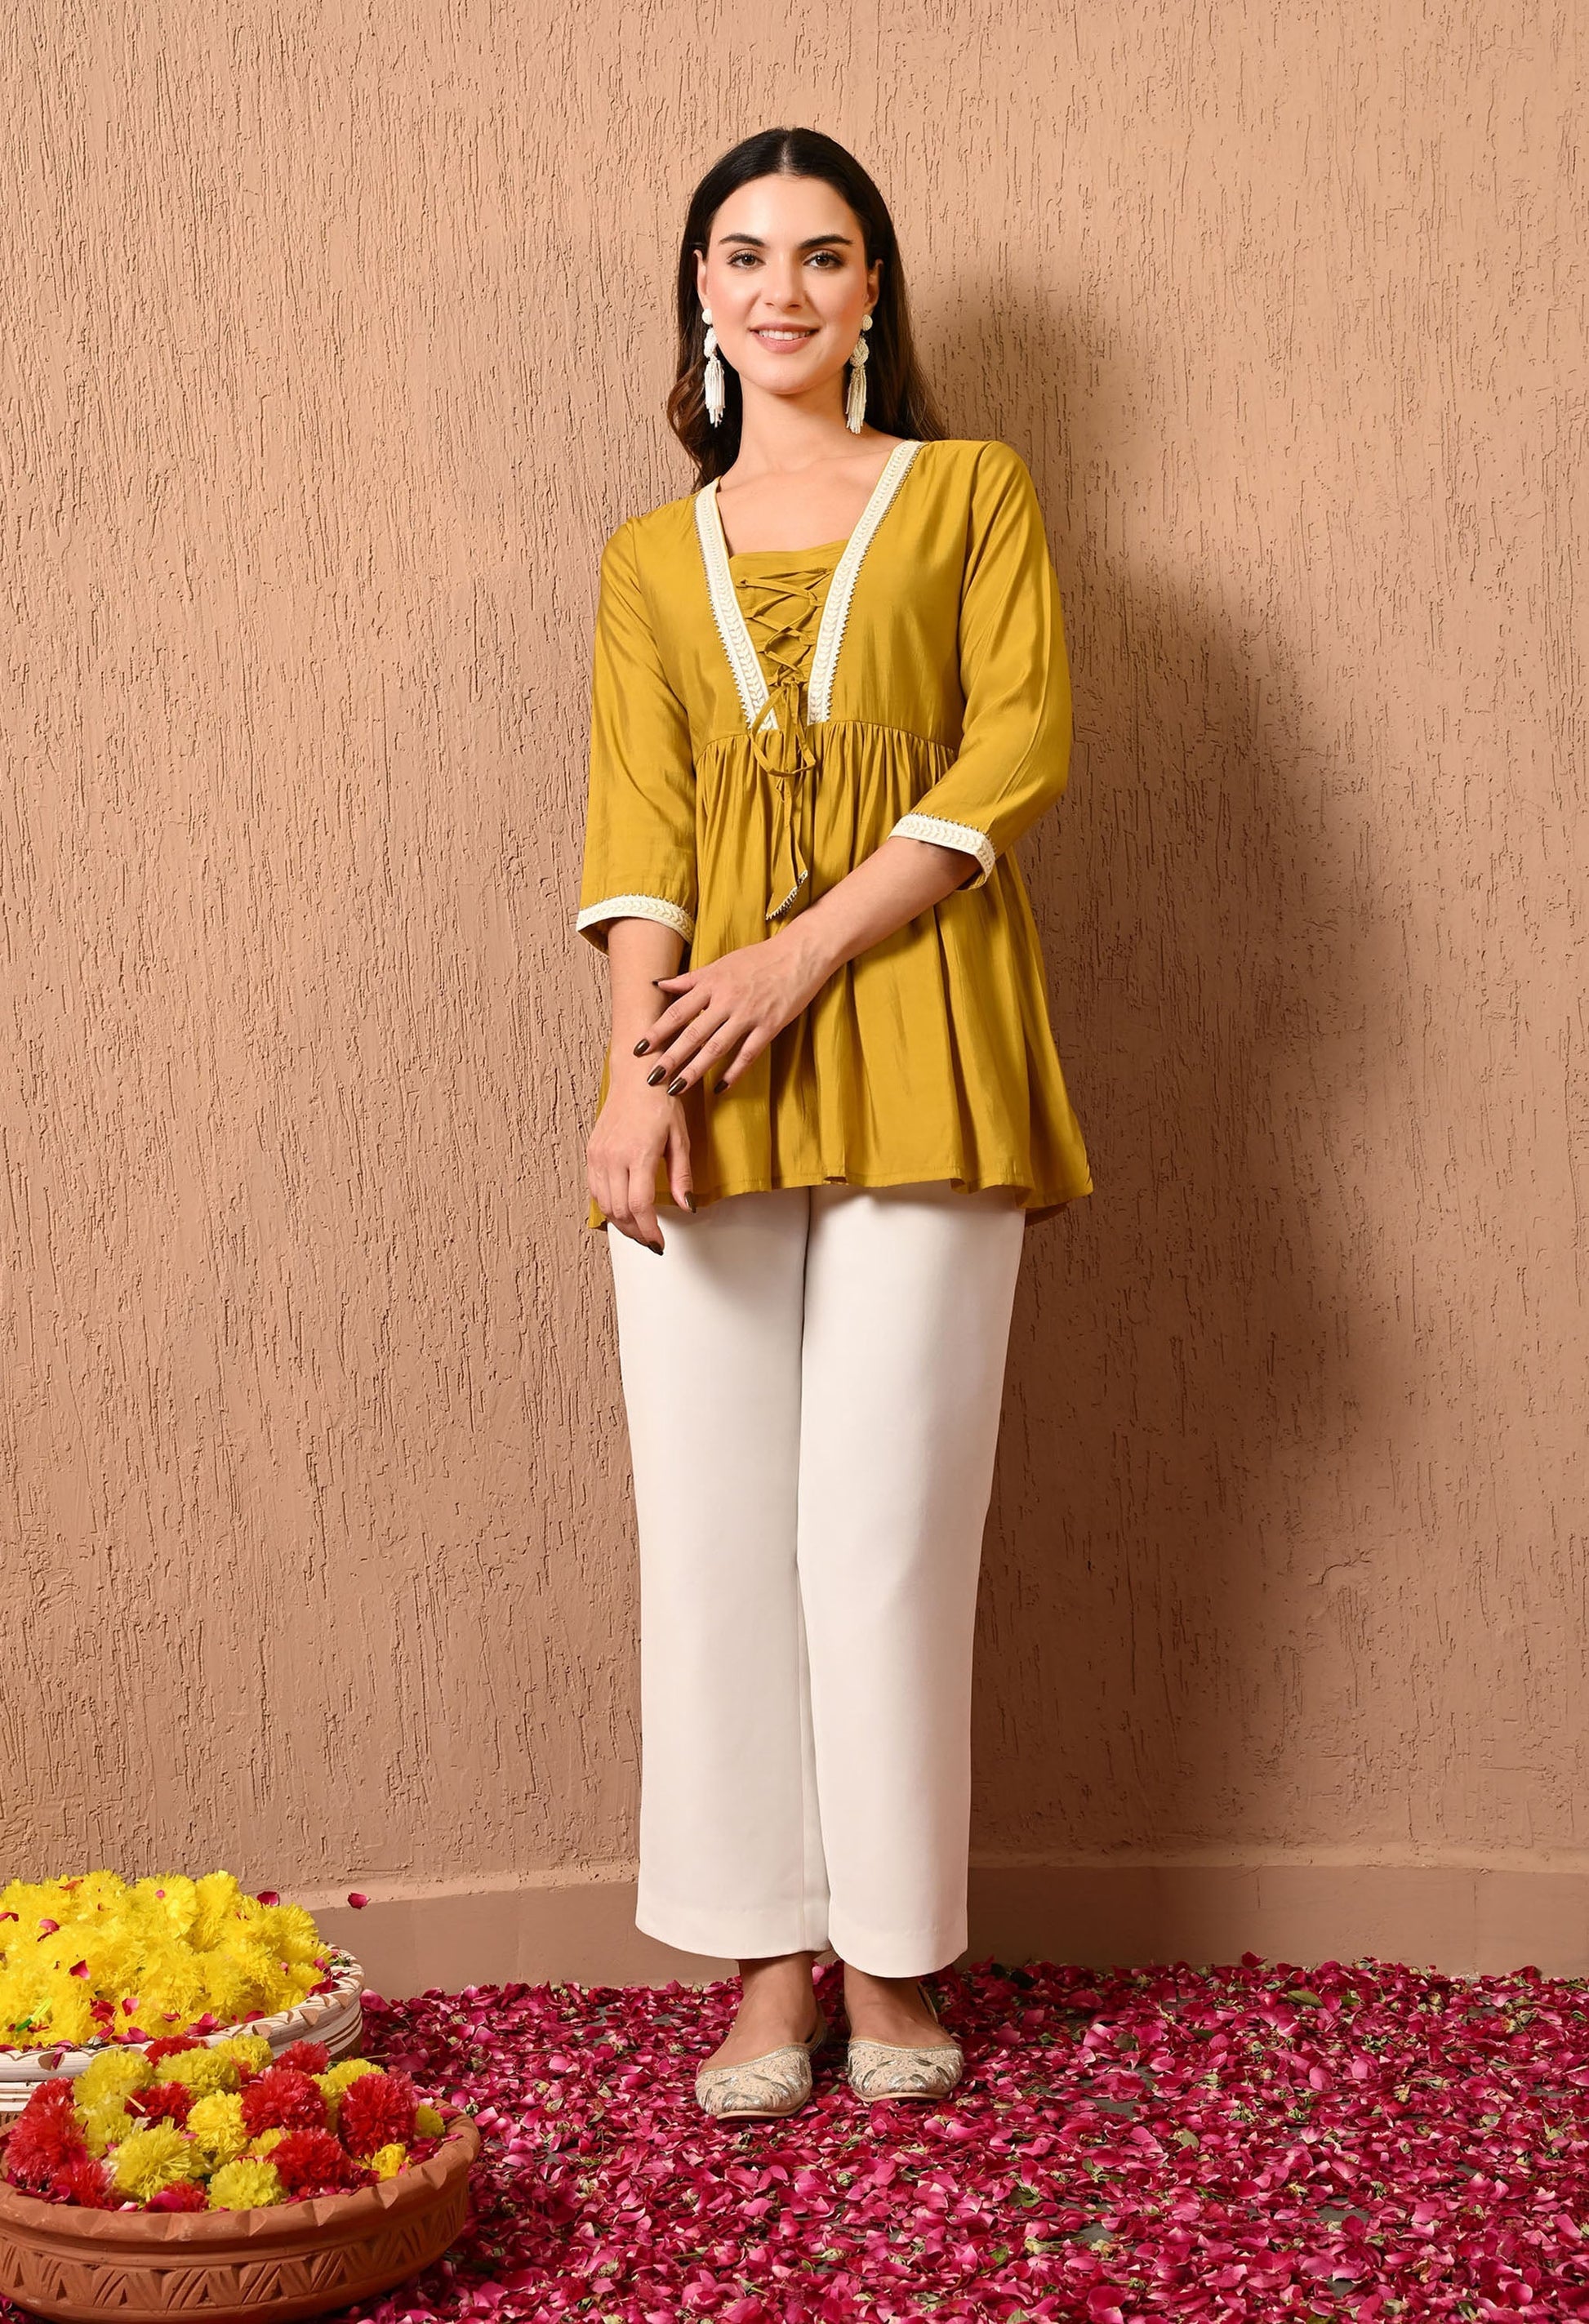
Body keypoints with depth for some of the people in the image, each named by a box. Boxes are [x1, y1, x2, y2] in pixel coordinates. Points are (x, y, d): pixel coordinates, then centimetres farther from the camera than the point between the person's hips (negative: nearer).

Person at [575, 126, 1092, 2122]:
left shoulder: (971, 494, 12)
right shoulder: (652, 560, 17)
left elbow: (1017, 749, -1)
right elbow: (637, 824, 5)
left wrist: (804, 954, -12)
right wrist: (637, 1069, -11)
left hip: (912, 1052, -2)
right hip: (711, 1083, 2)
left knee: (883, 1521, -3)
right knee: (716, 1524, 1)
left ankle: (890, 1959, 11)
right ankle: (767, 1962, 11)